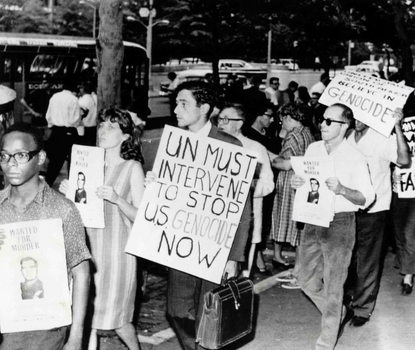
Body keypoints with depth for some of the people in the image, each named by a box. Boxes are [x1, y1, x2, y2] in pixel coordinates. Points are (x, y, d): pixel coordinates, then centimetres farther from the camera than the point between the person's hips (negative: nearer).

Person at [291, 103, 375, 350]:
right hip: (312, 220, 6)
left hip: (340, 223, -6)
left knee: (332, 286, 2)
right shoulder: (313, 149, 5)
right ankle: (340, 313, 38)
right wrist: (297, 183, -5)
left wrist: (342, 190, -27)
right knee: (308, 282, 14)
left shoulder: (355, 158, -11)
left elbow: (367, 198, -11)